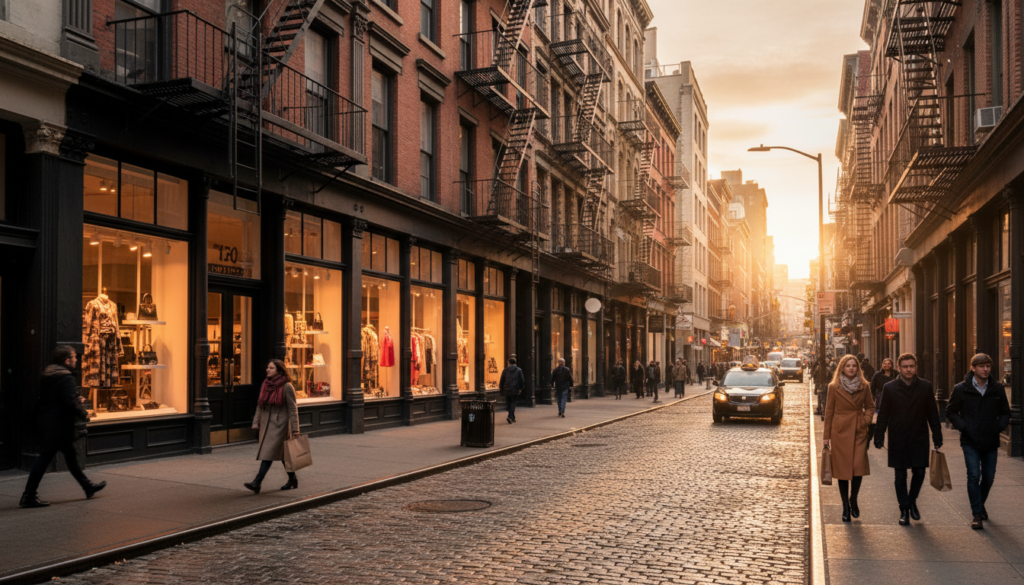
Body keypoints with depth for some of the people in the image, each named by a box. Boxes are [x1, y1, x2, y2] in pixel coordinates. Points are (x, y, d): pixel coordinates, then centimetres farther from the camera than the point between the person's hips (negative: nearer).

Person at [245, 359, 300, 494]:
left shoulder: (286, 387, -11)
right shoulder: (265, 385, 8)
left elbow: (292, 409, -10)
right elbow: (260, 405, 14)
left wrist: (294, 430, -12)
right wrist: (256, 422, 6)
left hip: (279, 425, -7)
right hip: (266, 424, 7)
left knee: (269, 452, -11)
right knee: (282, 453, 13)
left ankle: (257, 483, -14)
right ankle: (292, 479, 24)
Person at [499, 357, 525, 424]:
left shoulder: (505, 370, 5)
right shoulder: (519, 370, 2)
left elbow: (501, 381, 6)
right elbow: (522, 381, 1)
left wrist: (502, 389, 16)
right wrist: (520, 388, 13)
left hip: (507, 390, 2)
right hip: (515, 390, -2)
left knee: (510, 403, 14)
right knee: (513, 403, -2)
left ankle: (512, 418, 21)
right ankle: (510, 416, -21)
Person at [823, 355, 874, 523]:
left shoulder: (864, 386, 5)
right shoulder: (834, 387, 0)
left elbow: (870, 406, 17)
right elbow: (829, 411, 3)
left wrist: (866, 419, -3)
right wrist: (827, 435, 2)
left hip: (859, 431, 1)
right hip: (840, 431, -1)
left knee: (859, 467, -8)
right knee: (842, 469, 1)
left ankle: (853, 500, 17)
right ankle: (846, 507, 13)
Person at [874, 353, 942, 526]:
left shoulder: (926, 387, 2)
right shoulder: (889, 388, -1)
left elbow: (932, 414, 6)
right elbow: (883, 415, 1)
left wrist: (937, 437, 4)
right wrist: (879, 437, -2)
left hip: (919, 438, 1)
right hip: (898, 440, -1)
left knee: (919, 473, 2)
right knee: (900, 476, 4)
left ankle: (912, 501, 29)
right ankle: (904, 510, 15)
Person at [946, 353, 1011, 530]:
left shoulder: (997, 388, 3)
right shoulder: (961, 389, -5)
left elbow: (1005, 412, 13)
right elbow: (951, 412, 3)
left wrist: (1000, 426, -6)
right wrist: (964, 427, -11)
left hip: (991, 442, 3)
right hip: (970, 442, -3)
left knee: (989, 477, 11)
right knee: (974, 476, -8)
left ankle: (980, 504, 36)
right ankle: (977, 514, 0)